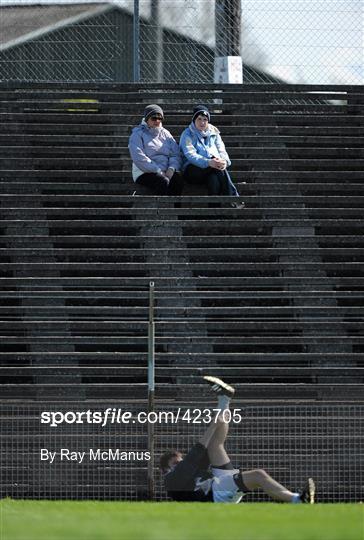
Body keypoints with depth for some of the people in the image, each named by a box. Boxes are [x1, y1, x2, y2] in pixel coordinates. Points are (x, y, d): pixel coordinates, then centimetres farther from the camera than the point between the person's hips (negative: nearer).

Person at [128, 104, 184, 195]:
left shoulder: (165, 134, 20)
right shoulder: (138, 134, 3)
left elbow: (176, 154, 12)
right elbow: (139, 158, -10)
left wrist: (171, 168, -10)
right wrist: (158, 171, -15)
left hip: (166, 172, 4)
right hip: (145, 173, -4)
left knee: (178, 177, -29)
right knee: (164, 182, -34)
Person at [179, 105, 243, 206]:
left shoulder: (214, 133, 21)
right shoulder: (187, 135, 5)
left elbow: (221, 151, 9)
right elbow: (191, 155, -12)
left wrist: (224, 161, -18)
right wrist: (208, 162, -31)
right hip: (193, 170, -4)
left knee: (214, 179, -35)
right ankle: (233, 198, -38)